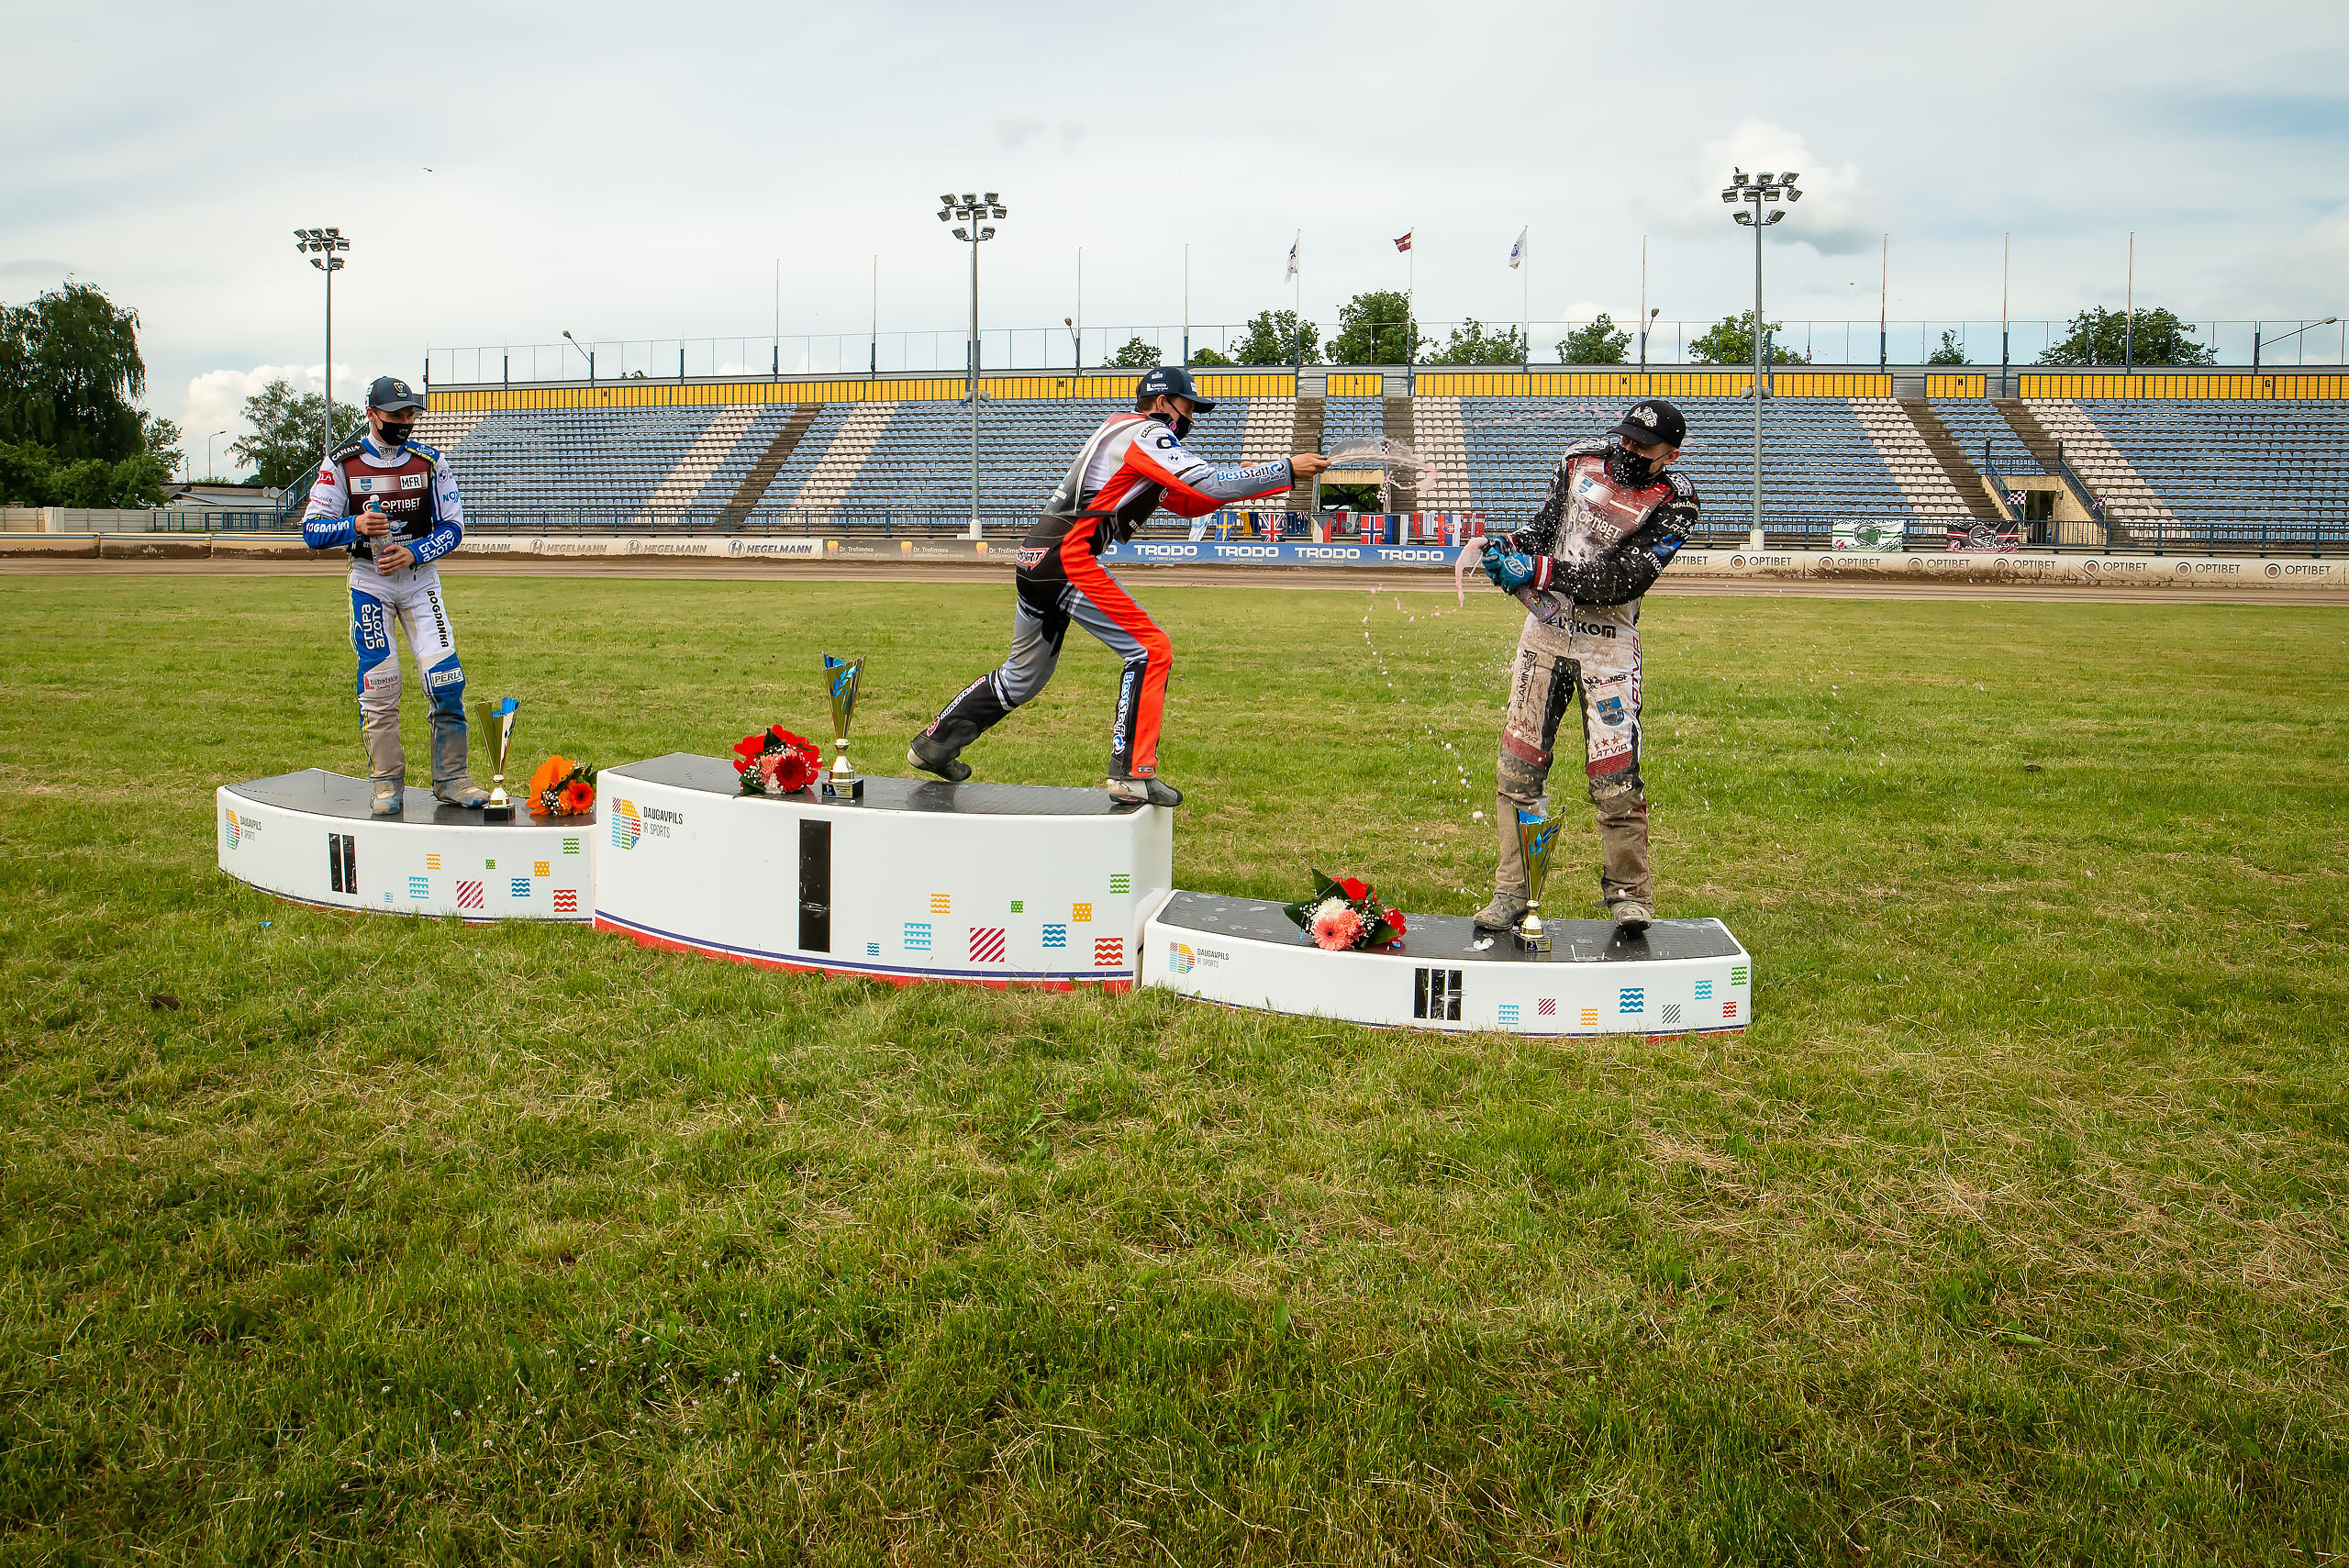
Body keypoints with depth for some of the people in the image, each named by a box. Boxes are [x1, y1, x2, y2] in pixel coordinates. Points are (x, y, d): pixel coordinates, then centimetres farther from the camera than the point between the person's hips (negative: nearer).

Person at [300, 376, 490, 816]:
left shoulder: (428, 461, 0)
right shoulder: (342, 462, -4)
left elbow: (452, 526, 2)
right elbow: (312, 530, -5)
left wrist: (413, 553, -15)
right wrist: (355, 525, -25)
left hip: (420, 577, 1)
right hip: (369, 580, -1)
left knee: (446, 678, -7)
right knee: (378, 684, -3)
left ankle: (450, 778, 3)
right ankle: (386, 782, 8)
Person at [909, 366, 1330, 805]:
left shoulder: (1125, 434, 26)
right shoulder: (1147, 432, -4)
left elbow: (1187, 503, 25)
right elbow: (1208, 485, -16)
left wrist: (1239, 480, 10)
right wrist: (1287, 470, -12)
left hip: (1036, 561, 10)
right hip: (1067, 559, -10)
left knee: (1023, 677, 20)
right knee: (1150, 651, -8)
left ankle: (933, 745, 26)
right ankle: (1132, 773, -12)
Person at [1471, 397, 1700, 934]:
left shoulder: (1673, 501, -9)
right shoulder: (1581, 460, 4)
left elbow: (1624, 578, -19)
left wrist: (1541, 571, -25)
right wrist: (1510, 545, -7)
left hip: (1609, 638, -4)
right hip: (1546, 625, 4)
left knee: (1615, 772, -10)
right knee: (1519, 764, 1)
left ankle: (1629, 893, 8)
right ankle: (1511, 892, 11)